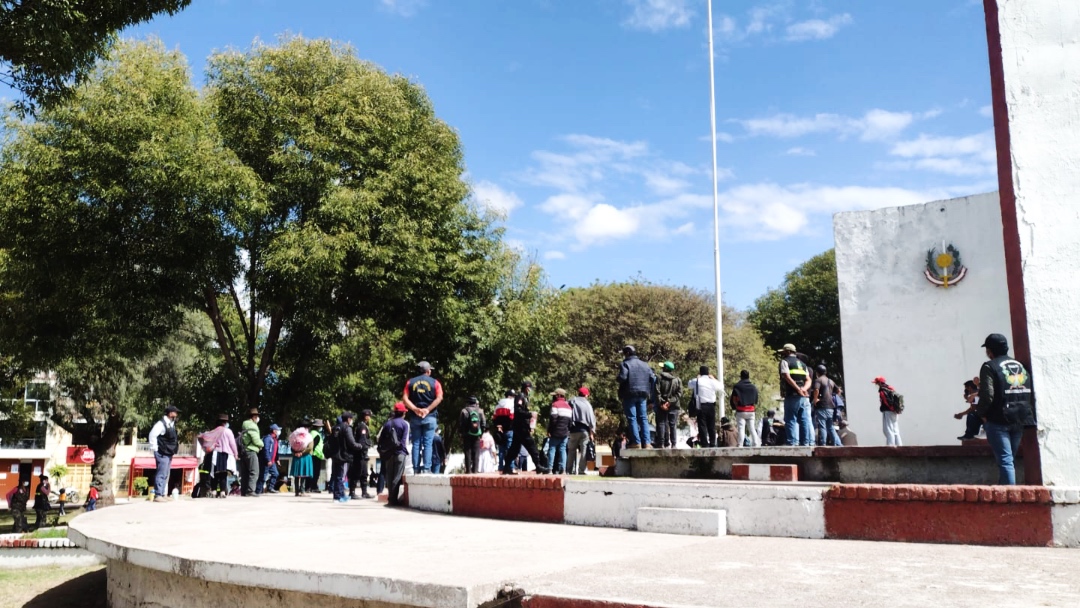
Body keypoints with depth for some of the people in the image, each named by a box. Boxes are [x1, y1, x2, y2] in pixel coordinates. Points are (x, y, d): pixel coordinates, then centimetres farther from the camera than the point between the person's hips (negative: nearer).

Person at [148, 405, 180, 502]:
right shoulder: (162, 423, -15)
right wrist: (154, 448, -19)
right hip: (162, 453, -10)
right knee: (161, 474, -10)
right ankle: (158, 495, -8)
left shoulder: (171, 423, 13)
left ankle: (164, 494, 20)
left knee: (165, 475, 13)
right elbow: (152, 434, -22)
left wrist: (175, 447, 17)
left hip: (169, 454, 10)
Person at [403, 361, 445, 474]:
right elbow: (439, 398, -10)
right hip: (430, 417, -2)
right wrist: (428, 409, -11)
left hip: (414, 417, 2)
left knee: (416, 444, 5)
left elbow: (405, 399, -2)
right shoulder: (434, 382, 4)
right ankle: (426, 468, -5)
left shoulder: (410, 382, 9)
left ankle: (416, 469, 4)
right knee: (428, 443, 0)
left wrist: (415, 409, -9)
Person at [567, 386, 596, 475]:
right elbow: (592, 419, 4)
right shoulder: (588, 404, 5)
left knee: (572, 450, 5)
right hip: (585, 430, 0)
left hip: (574, 429, 0)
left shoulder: (572, 401, 3)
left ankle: (570, 470, 2)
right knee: (584, 451, 2)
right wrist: (592, 432, 8)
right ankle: (582, 470, -3)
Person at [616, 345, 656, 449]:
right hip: (643, 395, 5)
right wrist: (648, 390, 17)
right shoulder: (644, 364, 12)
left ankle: (636, 442, -8)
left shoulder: (626, 364, -6)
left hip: (629, 394, -5)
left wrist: (616, 378, 1)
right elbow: (653, 378, 7)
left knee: (632, 418, -2)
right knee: (643, 418, 8)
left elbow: (622, 377, -21)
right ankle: (647, 442, 1)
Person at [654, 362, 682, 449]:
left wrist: (661, 403, -11)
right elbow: (679, 393, -5)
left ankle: (662, 444, -4)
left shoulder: (659, 379, -3)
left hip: (662, 406, -2)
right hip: (674, 406, 2)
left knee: (661, 424, 2)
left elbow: (657, 392, -11)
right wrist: (670, 401, -9)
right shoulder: (678, 380, 4)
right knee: (673, 425, 6)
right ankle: (673, 444, 2)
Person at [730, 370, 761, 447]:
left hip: (741, 411, -3)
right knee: (752, 429, 7)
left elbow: (734, 399, -4)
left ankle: (740, 445, -12)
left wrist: (735, 408, 7)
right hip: (751, 411, 3)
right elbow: (756, 401, 14)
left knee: (741, 429, -5)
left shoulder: (737, 386, -2)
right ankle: (756, 445, 2)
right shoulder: (753, 387, 11)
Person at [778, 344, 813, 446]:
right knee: (806, 421, 4)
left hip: (792, 396, -6)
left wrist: (798, 389, -18)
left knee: (791, 421, -4)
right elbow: (808, 380, 11)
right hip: (804, 396, 6)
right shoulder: (802, 363, 23)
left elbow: (787, 377, -13)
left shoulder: (785, 361, 3)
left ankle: (793, 443, -10)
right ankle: (808, 443, 2)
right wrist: (804, 388, -6)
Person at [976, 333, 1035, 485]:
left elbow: (987, 395, -18)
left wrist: (982, 413, -4)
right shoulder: (1021, 366, 13)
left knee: (1005, 460, -7)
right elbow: (1031, 392, 10)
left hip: (998, 421, -7)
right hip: (1020, 420, 7)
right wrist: (1028, 412, 16)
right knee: (1010, 459, 17)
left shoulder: (989, 367, -9)